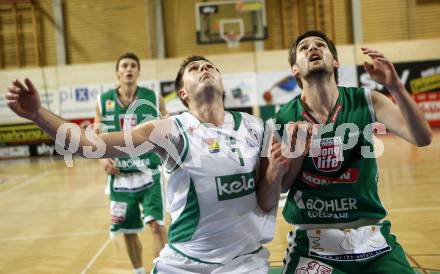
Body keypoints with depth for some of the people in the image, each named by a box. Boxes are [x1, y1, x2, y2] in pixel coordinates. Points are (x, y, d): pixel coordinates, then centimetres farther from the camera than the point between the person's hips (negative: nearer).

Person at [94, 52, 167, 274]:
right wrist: (102, 158, -9)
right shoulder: (103, 101, 1)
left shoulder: (154, 99, -2)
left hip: (149, 174, -2)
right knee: (128, 232, 13)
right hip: (120, 177, 2)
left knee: (157, 225, -15)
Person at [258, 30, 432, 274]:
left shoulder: (365, 102, -4)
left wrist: (395, 86, -25)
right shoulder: (283, 121, -7)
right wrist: (276, 170, -25)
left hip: (371, 239, 1)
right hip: (313, 244, -1)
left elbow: (422, 138, -14)